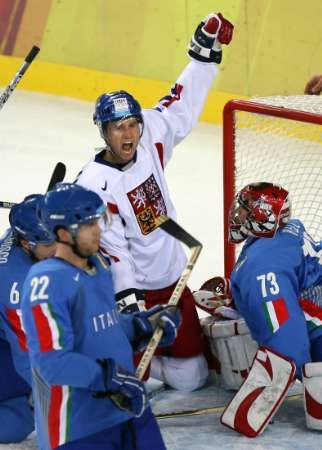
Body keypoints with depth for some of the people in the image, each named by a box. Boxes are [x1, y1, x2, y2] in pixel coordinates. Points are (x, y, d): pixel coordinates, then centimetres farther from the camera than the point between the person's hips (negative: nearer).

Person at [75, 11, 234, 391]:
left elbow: (182, 110, 4)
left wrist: (204, 53, 0)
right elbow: (110, 248, -24)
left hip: (173, 280, 6)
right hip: (132, 288, -6)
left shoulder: (150, 141, -6)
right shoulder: (95, 185, -22)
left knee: (189, 376, 10)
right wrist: (128, 300, -30)